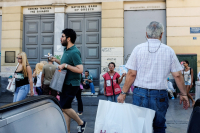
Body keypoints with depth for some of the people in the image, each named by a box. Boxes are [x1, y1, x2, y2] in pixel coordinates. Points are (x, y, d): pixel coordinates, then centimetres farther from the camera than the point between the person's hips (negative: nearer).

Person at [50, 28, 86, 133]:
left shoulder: (74, 52, -18)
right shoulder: (66, 50, 11)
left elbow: (80, 70, -27)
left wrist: (65, 65, -25)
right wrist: (56, 60, 11)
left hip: (72, 84, -9)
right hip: (65, 83, 9)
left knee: (65, 107, -6)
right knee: (65, 107, 11)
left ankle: (81, 123, 15)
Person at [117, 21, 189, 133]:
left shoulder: (138, 48, 0)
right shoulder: (169, 50, 3)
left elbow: (132, 74, -4)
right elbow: (178, 75, 4)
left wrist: (124, 93, 2)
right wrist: (184, 94, 15)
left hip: (140, 93, 0)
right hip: (160, 96, 1)